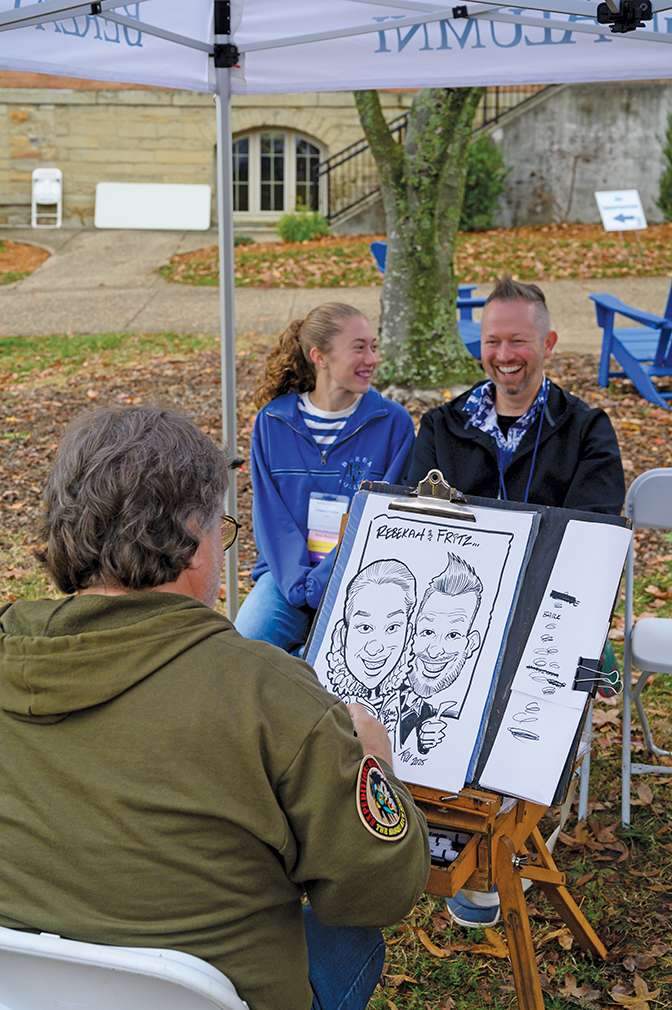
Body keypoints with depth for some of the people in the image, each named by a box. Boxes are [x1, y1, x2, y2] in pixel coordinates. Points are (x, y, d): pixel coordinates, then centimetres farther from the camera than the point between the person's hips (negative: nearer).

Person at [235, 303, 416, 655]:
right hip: (286, 571, 2)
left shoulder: (393, 422, 1)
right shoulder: (273, 421, 6)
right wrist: (297, 580, -13)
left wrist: (327, 578, -14)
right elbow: (269, 511, 2)